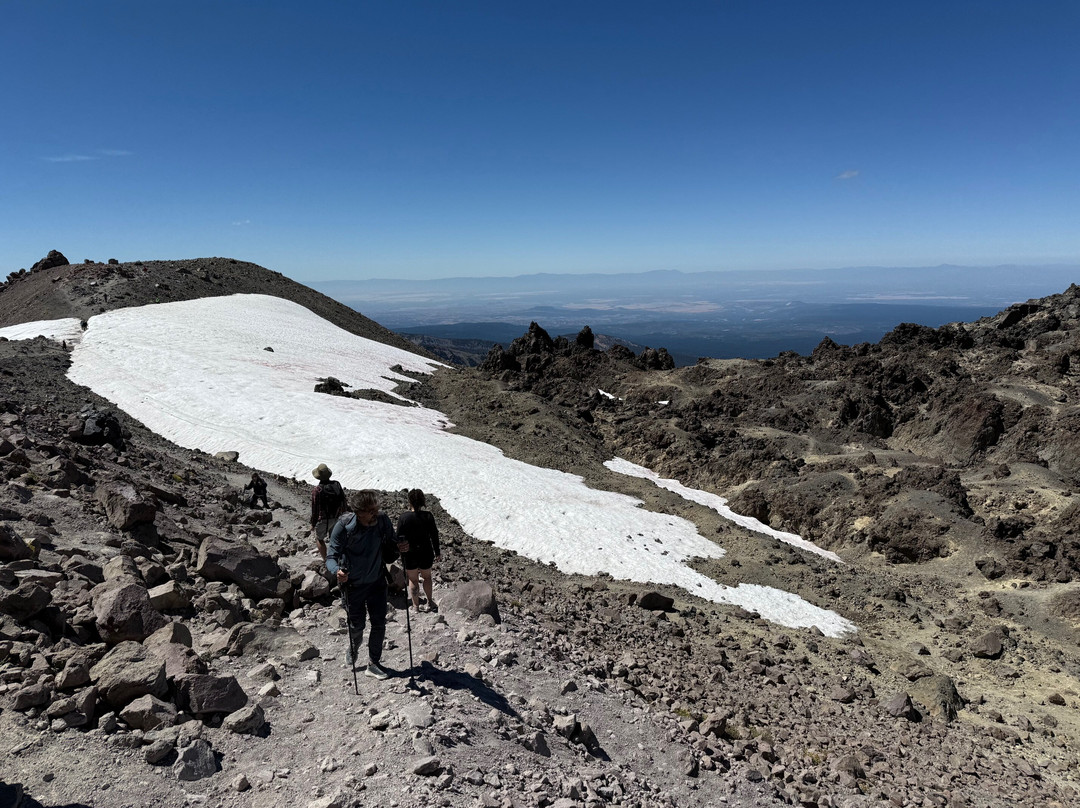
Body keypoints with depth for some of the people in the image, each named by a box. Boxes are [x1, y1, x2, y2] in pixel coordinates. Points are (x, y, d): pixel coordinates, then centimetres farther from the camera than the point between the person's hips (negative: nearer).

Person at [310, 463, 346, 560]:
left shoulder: (316, 490, -21)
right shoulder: (337, 485, -6)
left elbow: (315, 509, -15)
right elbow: (343, 502, 3)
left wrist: (313, 524, -2)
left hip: (324, 519, -5)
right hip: (337, 518, 5)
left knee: (319, 539, 17)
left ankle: (326, 560, 14)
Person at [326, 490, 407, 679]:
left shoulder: (383, 521, -15)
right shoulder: (344, 526, -24)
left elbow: (389, 548, 0)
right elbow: (332, 556, -21)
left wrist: (398, 548, -23)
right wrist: (337, 571, -42)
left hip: (377, 581, 3)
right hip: (353, 584, -2)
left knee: (379, 624, 6)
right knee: (357, 625, 11)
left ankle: (373, 664, 26)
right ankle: (353, 647, 46)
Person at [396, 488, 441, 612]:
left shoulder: (403, 517, -15)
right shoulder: (428, 516, -14)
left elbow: (399, 538, -8)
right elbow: (434, 536, -6)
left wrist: (402, 554, 7)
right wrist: (437, 553, 7)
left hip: (409, 555, 0)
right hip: (426, 554, 0)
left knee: (413, 580, 19)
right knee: (427, 577, 26)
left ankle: (416, 606, 30)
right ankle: (429, 602, 30)